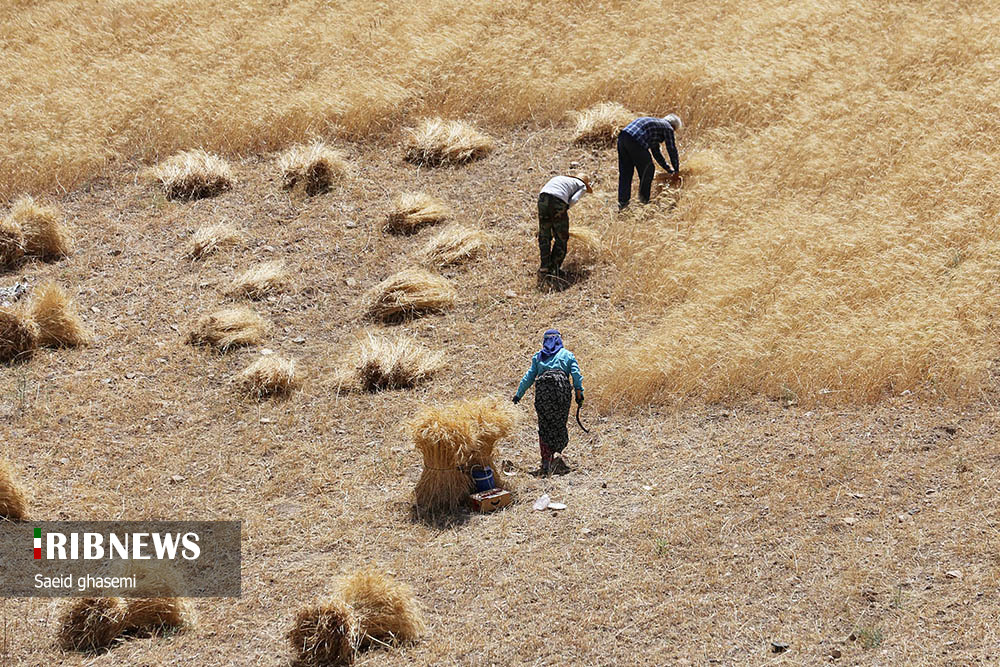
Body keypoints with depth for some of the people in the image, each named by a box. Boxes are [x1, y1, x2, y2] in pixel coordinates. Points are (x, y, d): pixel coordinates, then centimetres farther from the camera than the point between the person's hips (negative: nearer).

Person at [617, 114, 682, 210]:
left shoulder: (657, 123, 37)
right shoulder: (668, 128, 13)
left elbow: (655, 151, 44)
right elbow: (672, 149, 14)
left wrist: (667, 167, 51)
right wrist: (676, 169, 28)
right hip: (635, 141, -8)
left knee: (624, 172, 13)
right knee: (648, 170, 10)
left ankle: (622, 202, 11)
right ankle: (644, 200, 16)